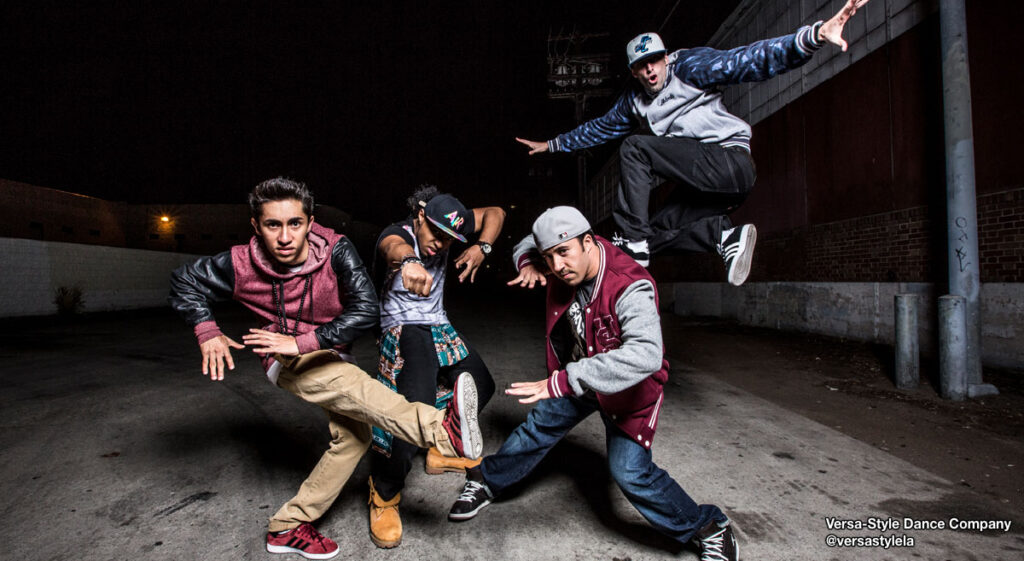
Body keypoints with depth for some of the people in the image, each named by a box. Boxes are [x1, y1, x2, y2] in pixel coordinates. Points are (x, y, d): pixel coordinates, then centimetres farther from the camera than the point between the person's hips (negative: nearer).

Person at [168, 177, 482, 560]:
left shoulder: (335, 251, -26)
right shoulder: (240, 265, -21)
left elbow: (365, 308, -34)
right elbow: (185, 280, -2)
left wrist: (303, 341, -39)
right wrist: (207, 333, -13)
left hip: (330, 355, 4)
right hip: (287, 360, -3)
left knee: (354, 434, -2)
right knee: (352, 383, -32)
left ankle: (287, 527, 9)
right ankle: (443, 429, -53)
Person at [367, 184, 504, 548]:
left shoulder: (446, 227, -1)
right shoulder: (397, 233, -20)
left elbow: (495, 213, 7)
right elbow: (394, 247, -46)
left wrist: (482, 248, -12)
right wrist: (409, 261, -71)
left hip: (438, 326, 8)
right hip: (403, 328, -8)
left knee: (480, 386, 16)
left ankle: (440, 452, 36)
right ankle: (384, 493, -4)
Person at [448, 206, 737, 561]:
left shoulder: (631, 287, -38)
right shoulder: (564, 264, -17)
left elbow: (645, 356, -53)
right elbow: (529, 242, 6)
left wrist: (564, 381, -58)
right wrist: (528, 262, -20)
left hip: (628, 385, -6)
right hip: (577, 375, 6)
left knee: (629, 471, -12)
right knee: (536, 429, 16)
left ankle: (710, 528, 11)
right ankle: (486, 482, 39)